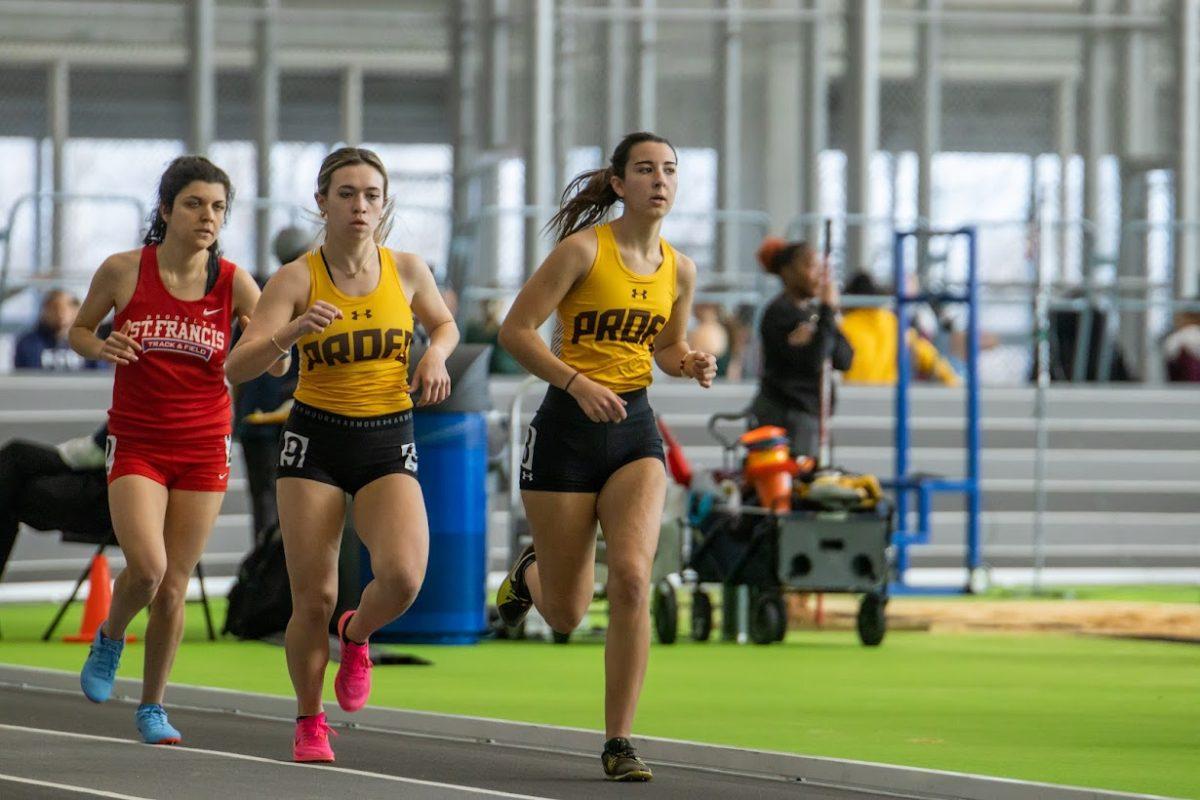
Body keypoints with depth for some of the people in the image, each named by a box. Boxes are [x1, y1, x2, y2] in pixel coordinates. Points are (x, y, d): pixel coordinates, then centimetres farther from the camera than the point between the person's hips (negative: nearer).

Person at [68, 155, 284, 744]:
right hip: (136, 445, -2)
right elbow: (78, 331, 10)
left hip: (204, 449, 2)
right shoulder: (123, 271, -5)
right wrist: (101, 347, -13)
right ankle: (110, 640, 13)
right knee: (146, 566, -20)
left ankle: (152, 706, 21)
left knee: (173, 588, 3)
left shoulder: (233, 283, -4)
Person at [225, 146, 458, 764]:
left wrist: (436, 354, -2)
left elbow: (445, 324, 21)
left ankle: (357, 634, 12)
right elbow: (236, 369, -15)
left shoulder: (407, 270, 0)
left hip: (389, 443, 1)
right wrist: (292, 332, -32)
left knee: (403, 575, -22)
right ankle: (309, 720, 20)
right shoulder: (296, 279, -8)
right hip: (315, 440, -1)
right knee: (313, 599, -4)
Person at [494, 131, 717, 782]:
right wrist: (578, 382, -22)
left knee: (632, 576, -19)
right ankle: (530, 572, 45)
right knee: (566, 614, 5)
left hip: (634, 428, 3)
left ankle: (619, 743, -11)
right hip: (567, 430, -3)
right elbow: (516, 329, -11)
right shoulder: (584, 249, -11)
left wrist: (691, 364, -1)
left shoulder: (679, 270, 6)